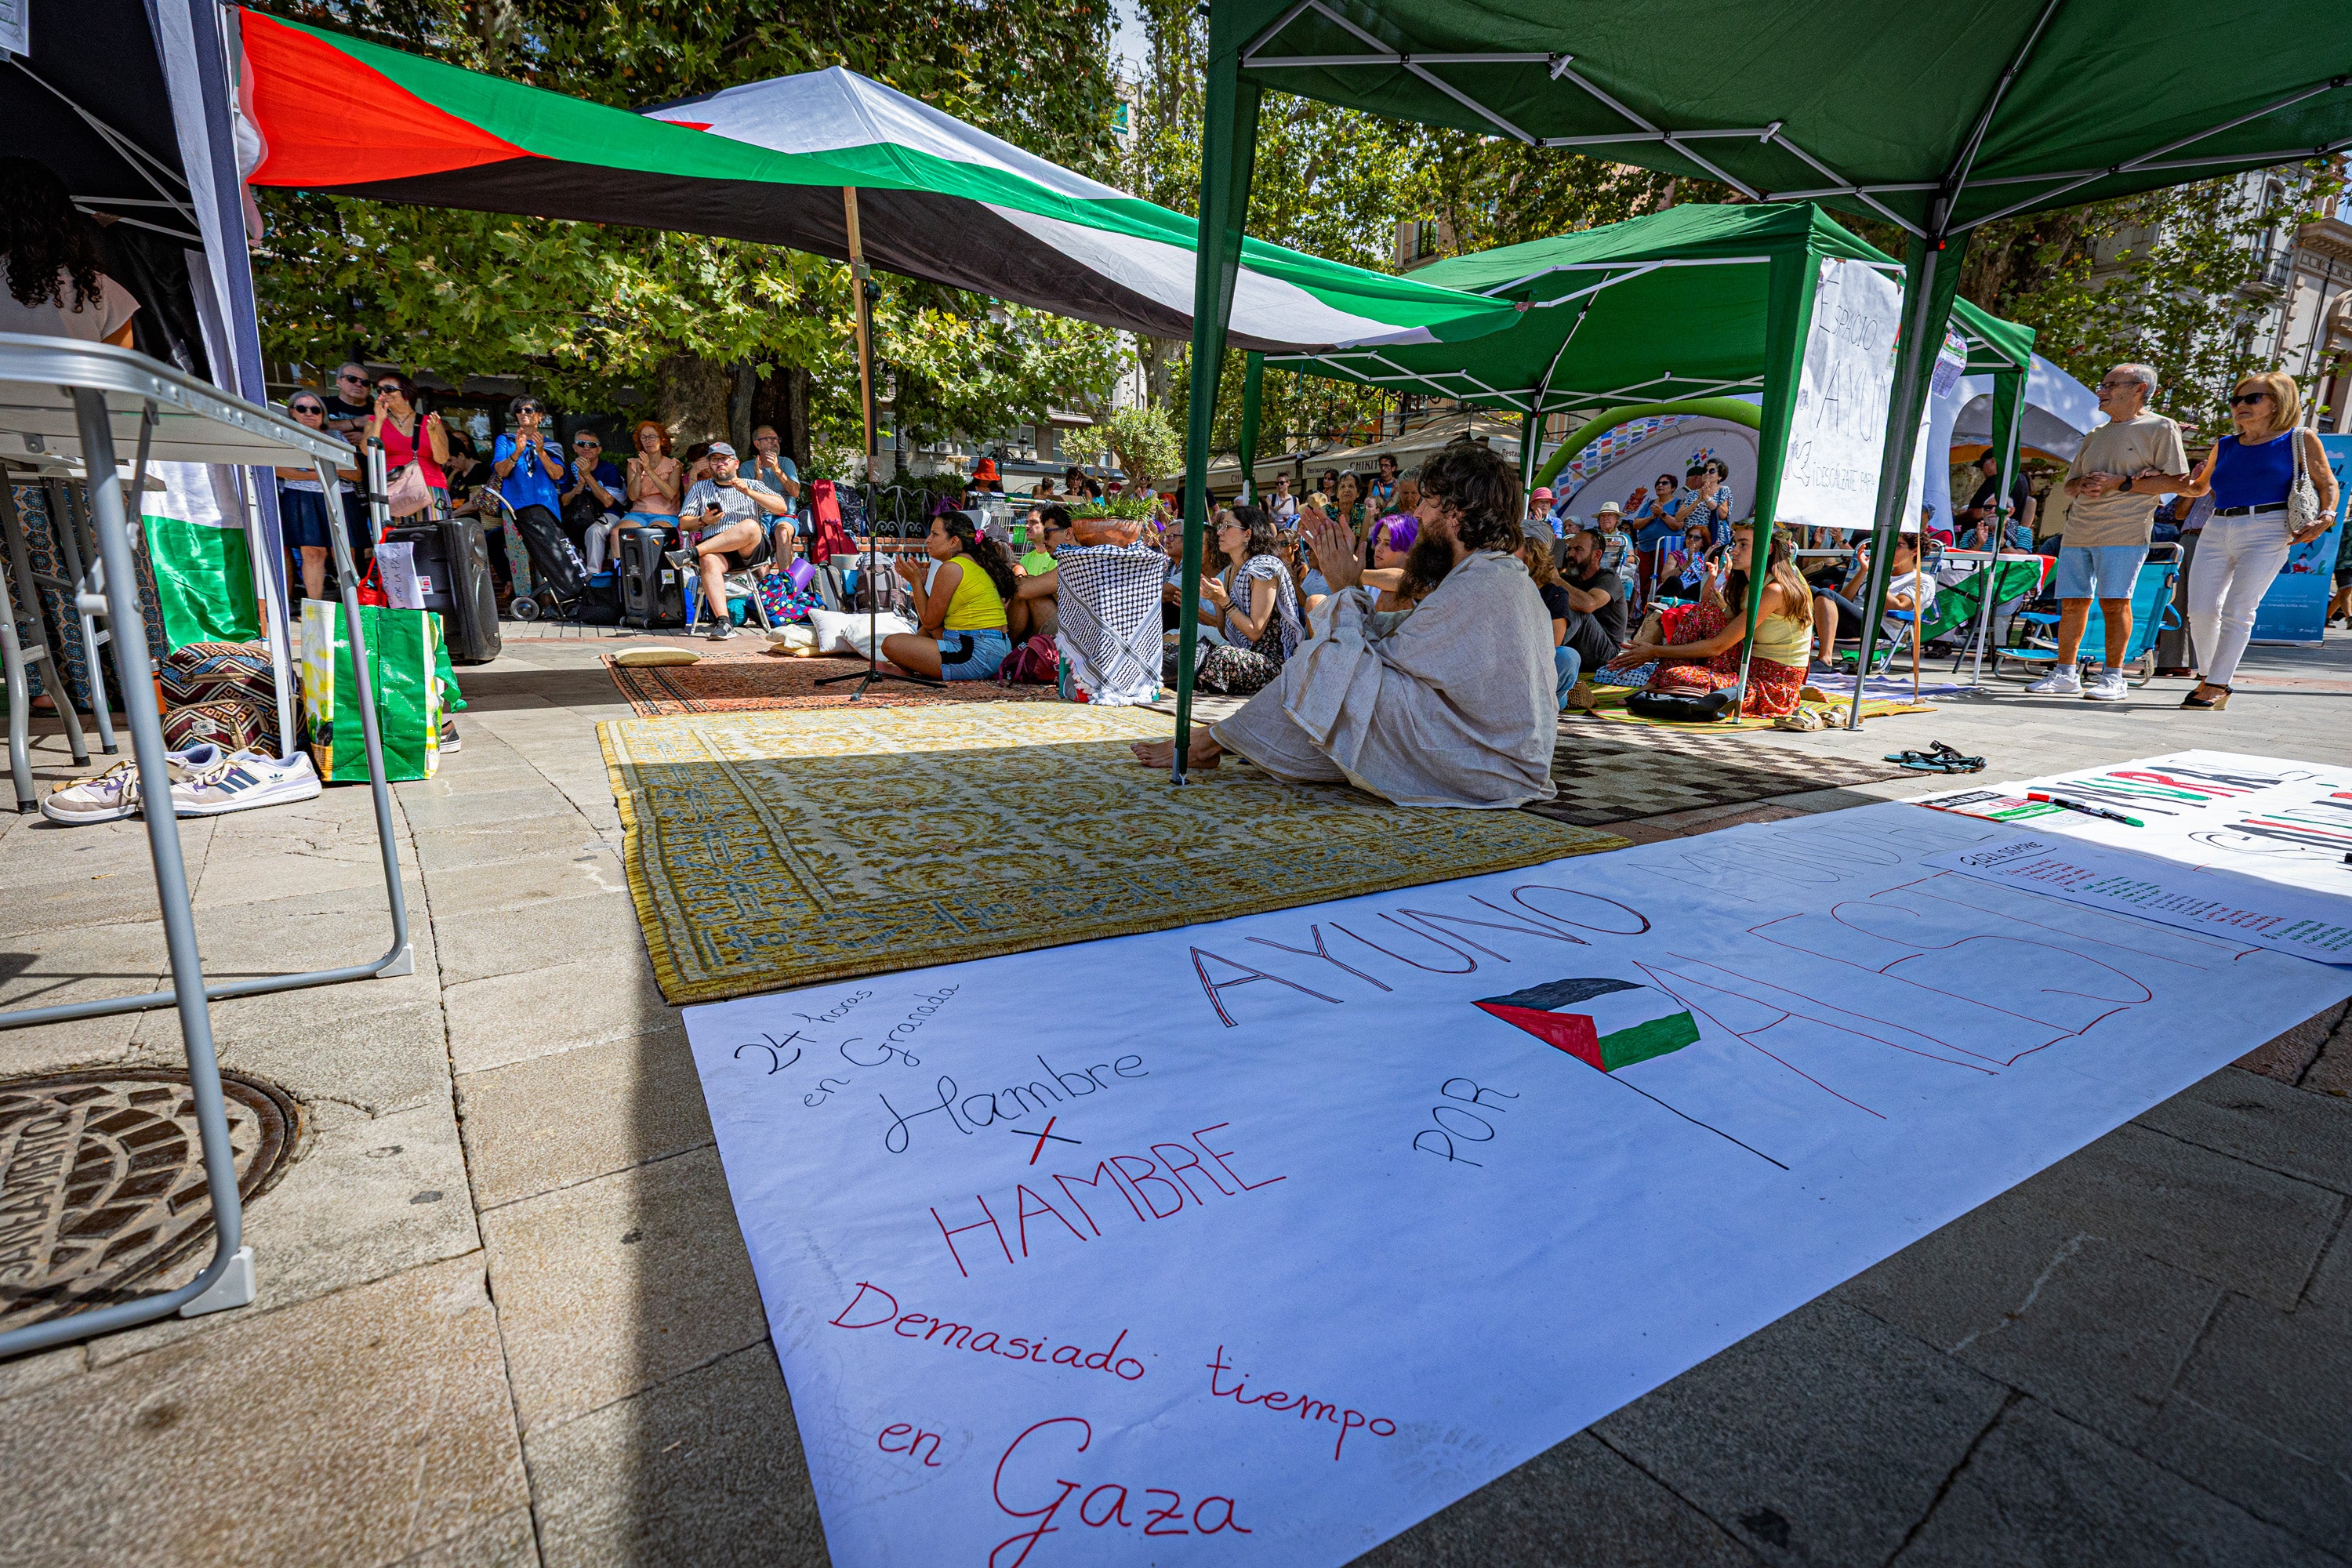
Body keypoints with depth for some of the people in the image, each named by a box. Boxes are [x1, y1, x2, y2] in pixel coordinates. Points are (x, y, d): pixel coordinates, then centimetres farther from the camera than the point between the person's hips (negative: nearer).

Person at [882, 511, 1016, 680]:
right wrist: (917, 579, 13)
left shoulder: (951, 568, -12)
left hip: (977, 656, -11)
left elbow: (929, 622, -5)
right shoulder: (974, 564, 18)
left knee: (891, 644, -12)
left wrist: (916, 580, 1)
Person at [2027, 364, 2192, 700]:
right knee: (2072, 602, 4)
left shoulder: (2160, 428, 3)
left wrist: (2121, 484, -13)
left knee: (2114, 602, -9)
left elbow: (2177, 480, -4)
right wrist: (2083, 484, 0)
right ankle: (2065, 674, 10)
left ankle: (2113, 677, -3)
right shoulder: (2095, 435, 22)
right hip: (2078, 532, 6)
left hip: (2124, 532, -6)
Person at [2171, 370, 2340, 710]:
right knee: (2200, 611, -7)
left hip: (2266, 532, -4)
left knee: (2237, 611, -14)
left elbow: (2327, 484, 9)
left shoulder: (2300, 440, 9)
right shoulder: (2224, 447, 18)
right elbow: (2200, 487, 30)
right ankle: (2211, 678, 9)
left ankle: (2215, 686, -13)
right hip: (2216, 532, 4)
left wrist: (2325, 517, -8)